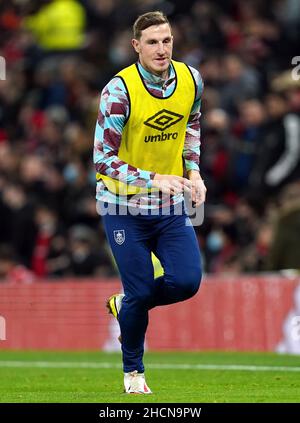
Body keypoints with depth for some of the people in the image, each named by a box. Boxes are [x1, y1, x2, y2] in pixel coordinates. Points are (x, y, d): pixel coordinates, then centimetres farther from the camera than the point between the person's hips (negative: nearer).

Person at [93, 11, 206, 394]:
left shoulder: (191, 80, -4)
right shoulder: (119, 90, -20)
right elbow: (102, 159, -21)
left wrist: (193, 171, 5)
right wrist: (154, 180, -31)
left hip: (170, 205, 4)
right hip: (124, 207, -4)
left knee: (187, 282, -8)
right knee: (140, 292, -1)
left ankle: (125, 304, 24)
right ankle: (133, 372, 24)